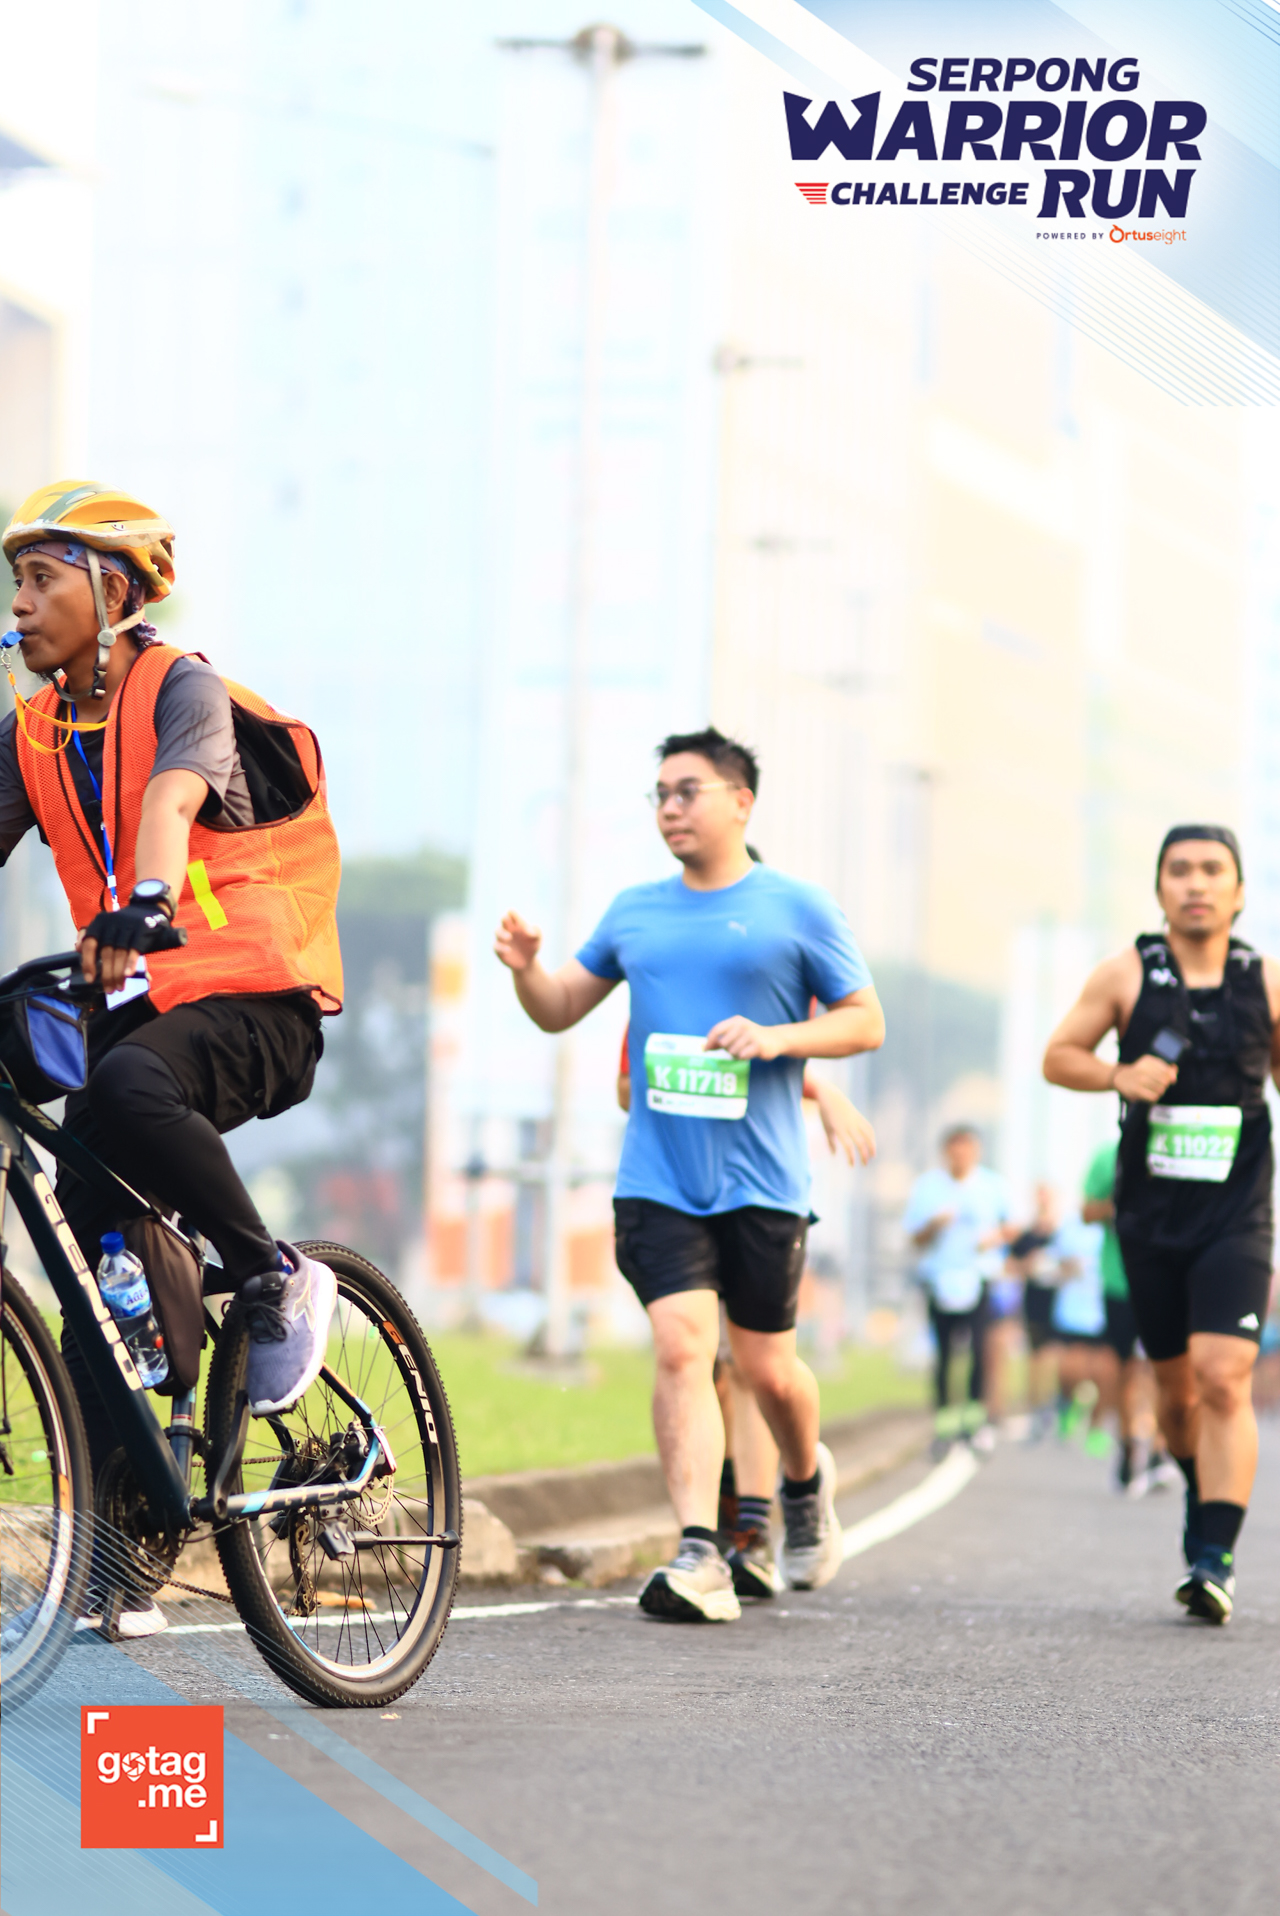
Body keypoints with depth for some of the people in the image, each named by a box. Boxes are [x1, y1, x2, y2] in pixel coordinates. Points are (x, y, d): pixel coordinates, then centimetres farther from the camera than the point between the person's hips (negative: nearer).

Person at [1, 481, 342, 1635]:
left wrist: (141, 905, -48)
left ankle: (278, 1281, -17)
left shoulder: (184, 692, -9)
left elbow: (170, 799, -28)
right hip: (133, 1008, 7)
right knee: (93, 1278, -3)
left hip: (254, 1004, -7)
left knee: (126, 1086, -39)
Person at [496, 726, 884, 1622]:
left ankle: (807, 1481, 39)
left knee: (765, 1366, 6)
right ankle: (701, 1557, -18)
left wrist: (776, 1038, -14)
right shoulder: (635, 912, 12)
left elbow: (867, 1023, 3)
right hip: (658, 1177, 2)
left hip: (761, 1178, -2)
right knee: (681, 1347, -14)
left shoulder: (796, 908, 1)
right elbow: (560, 1009, 18)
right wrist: (525, 968, -4)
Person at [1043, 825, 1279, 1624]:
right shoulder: (1127, 976, 0)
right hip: (1150, 1217, 2)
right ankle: (1207, 1490, 40)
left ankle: (1215, 1558, -18)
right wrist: (1118, 1075, -12)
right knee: (1177, 1386, 11)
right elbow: (1058, 1056, 6)